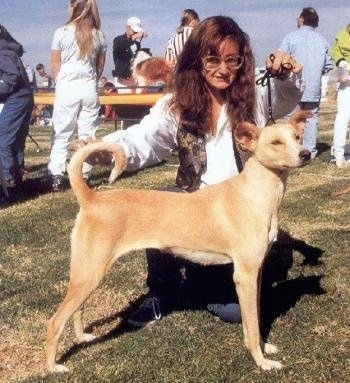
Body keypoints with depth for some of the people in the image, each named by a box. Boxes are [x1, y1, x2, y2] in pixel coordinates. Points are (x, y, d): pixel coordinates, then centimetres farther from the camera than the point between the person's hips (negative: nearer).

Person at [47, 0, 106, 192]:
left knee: (61, 134, 3)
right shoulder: (98, 35, 5)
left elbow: (55, 65, 2)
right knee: (87, 134, 6)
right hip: (89, 88, 3)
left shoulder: (61, 32, -4)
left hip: (67, 87, -2)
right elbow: (100, 66, 11)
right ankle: (83, 176, 5)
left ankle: (57, 177, -2)